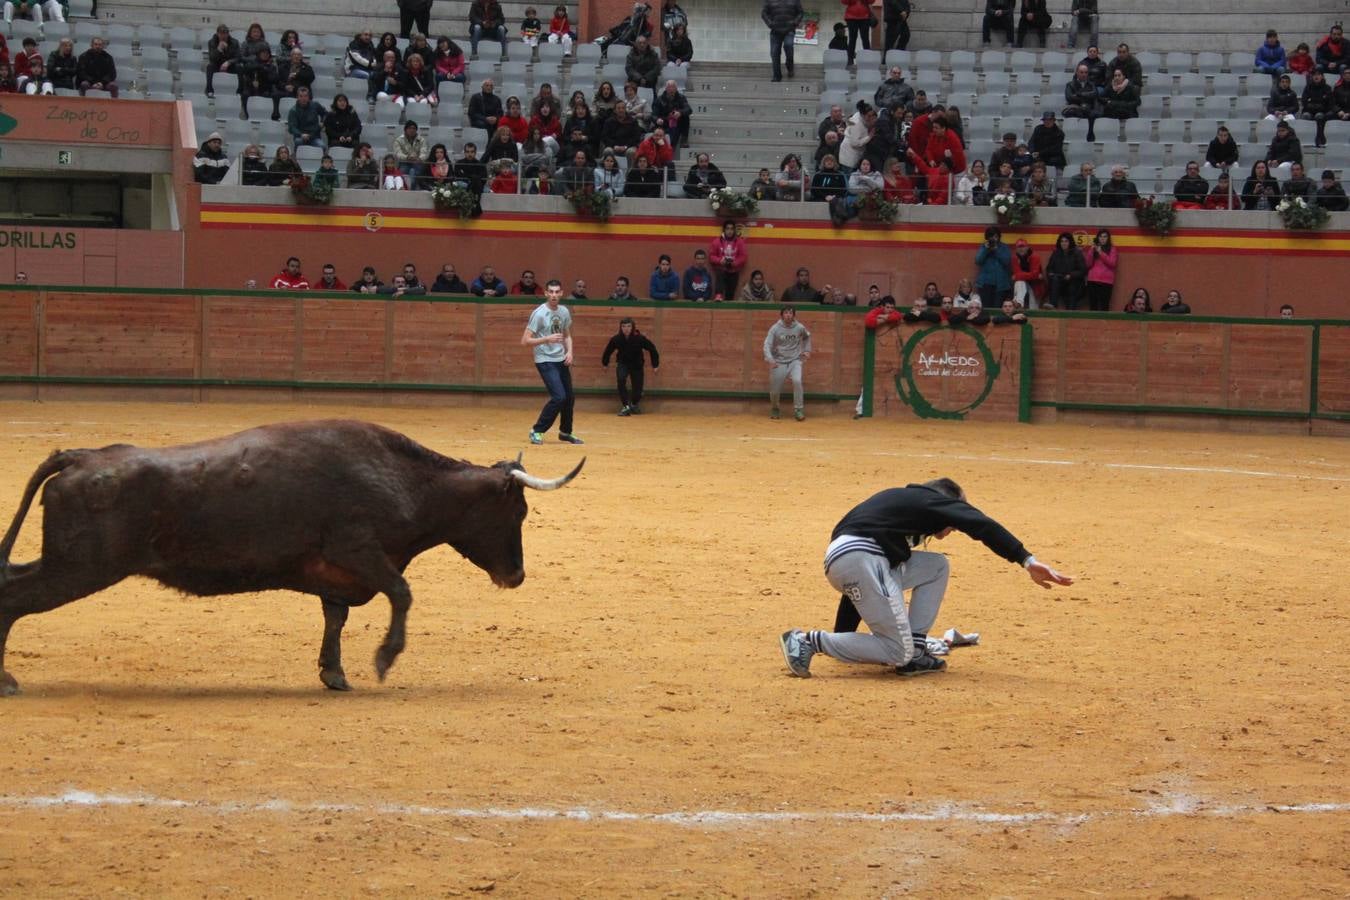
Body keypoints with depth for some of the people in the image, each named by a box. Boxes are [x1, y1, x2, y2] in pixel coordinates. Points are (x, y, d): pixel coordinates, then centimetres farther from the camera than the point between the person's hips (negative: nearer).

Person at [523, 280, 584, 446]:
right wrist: (547, 339, -28)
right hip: (545, 361, -7)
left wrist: (569, 352, 1)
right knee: (559, 397, -17)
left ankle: (565, 432, 29)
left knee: (569, 398, 9)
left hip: (561, 361, 7)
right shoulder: (539, 313, -16)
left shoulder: (564, 312, 4)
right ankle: (537, 431, -5)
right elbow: (525, 340, -16)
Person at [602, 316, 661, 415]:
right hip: (623, 364, 0)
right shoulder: (616, 339, -18)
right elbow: (608, 351, 2)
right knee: (621, 379, -30)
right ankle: (625, 406, -23)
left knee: (637, 389, 2)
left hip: (637, 366, 0)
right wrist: (605, 363, 15)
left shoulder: (640, 338, -23)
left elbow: (653, 350, -8)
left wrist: (655, 365, -2)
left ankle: (634, 404, 38)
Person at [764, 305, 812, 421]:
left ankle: (798, 410, -14)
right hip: (779, 362, 0)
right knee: (774, 390, 2)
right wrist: (770, 359, -32)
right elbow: (767, 345, -16)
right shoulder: (775, 328, -10)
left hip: (795, 361, 0)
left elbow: (807, 337, 21)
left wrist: (807, 350, 11)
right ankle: (774, 409, 35)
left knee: (797, 381, -26)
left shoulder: (799, 328, -3)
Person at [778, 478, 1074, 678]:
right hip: (859, 559, -9)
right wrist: (1027, 560, -13)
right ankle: (809, 641, -9)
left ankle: (915, 651, 13)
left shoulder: (900, 501, 35)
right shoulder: (934, 500, 12)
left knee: (937, 566, 22)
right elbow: (982, 526, -6)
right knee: (898, 653, -5)